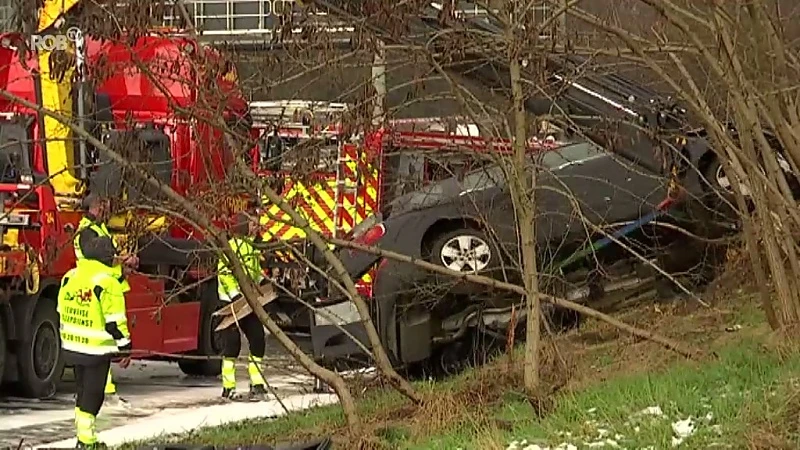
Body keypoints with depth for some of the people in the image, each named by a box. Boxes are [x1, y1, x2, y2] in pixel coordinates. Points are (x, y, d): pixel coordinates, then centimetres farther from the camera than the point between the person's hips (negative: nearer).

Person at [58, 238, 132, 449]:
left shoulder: (70, 277, 5)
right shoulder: (107, 282, -17)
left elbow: (63, 312, 14)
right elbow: (115, 321, -17)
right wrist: (125, 348, -9)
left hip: (72, 346, 6)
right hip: (97, 350, -6)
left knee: (83, 390, 18)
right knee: (93, 394, 1)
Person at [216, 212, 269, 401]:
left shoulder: (253, 246, 16)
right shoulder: (231, 246, -12)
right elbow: (224, 273, -19)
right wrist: (235, 294, -25)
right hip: (231, 301, -8)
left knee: (258, 339, 3)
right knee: (232, 342, -5)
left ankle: (257, 385, 8)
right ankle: (228, 388, 0)